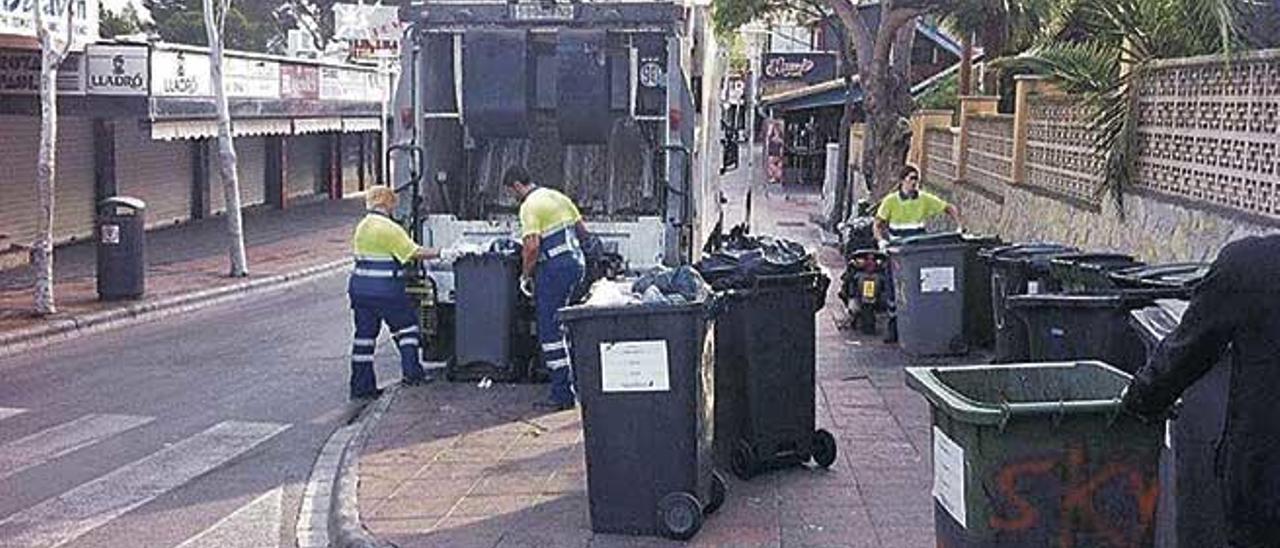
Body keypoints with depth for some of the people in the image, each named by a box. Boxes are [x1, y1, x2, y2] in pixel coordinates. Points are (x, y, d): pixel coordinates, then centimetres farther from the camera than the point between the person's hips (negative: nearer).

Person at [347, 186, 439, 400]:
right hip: (386, 290, -7)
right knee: (406, 326, 11)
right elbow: (414, 253, -15)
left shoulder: (362, 226, 11)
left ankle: (361, 386, 11)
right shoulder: (390, 229, -13)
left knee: (364, 334, 9)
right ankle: (411, 372, 7)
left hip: (359, 287, 7)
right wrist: (439, 253, -7)